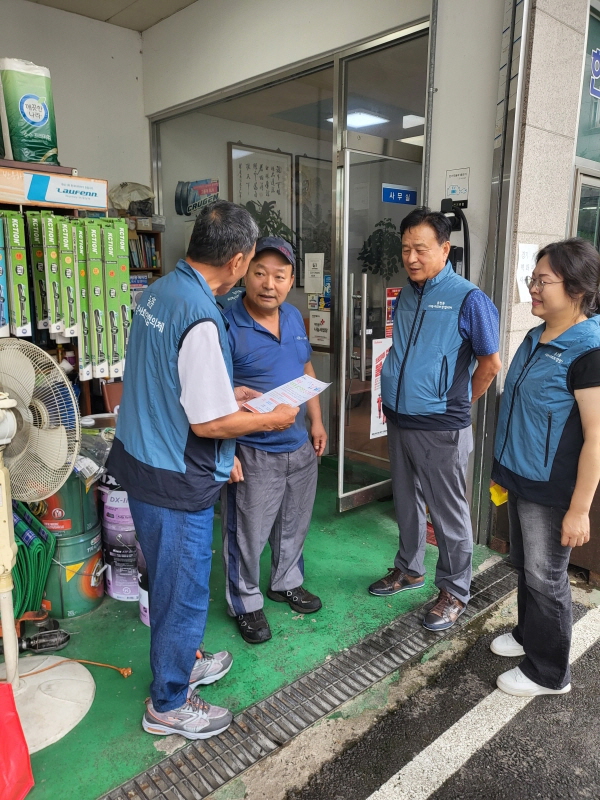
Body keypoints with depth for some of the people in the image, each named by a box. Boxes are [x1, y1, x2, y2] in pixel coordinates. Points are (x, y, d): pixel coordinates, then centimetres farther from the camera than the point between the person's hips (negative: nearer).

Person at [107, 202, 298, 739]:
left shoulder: (159, 292, 3)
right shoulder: (201, 319, -27)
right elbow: (207, 423, -25)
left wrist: (226, 393, 16)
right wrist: (273, 420, -10)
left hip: (140, 459, 9)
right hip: (175, 480, -9)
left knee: (171, 579, 26)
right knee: (184, 590, 11)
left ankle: (181, 661, 48)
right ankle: (169, 704, 32)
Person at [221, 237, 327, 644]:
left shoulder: (294, 317, 4)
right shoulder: (227, 325, -18)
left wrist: (316, 422, 12)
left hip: (300, 445, 7)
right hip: (253, 453, -7)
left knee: (295, 524, 23)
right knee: (249, 535, 8)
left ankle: (287, 583, 46)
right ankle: (246, 604, 31)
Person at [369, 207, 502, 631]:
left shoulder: (468, 300, -14)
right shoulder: (405, 296, 8)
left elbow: (490, 363, -11)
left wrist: (458, 404, -1)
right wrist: (393, 395, 11)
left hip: (440, 429, -7)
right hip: (399, 421, 7)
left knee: (450, 513, 7)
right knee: (407, 504, 20)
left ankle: (455, 592, 25)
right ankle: (410, 569, 40)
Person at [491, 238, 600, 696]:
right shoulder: (538, 337, 6)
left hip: (551, 489, -8)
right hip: (520, 479, 8)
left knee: (545, 577, 8)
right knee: (525, 565, 22)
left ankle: (549, 673, 28)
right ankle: (528, 634, 44)